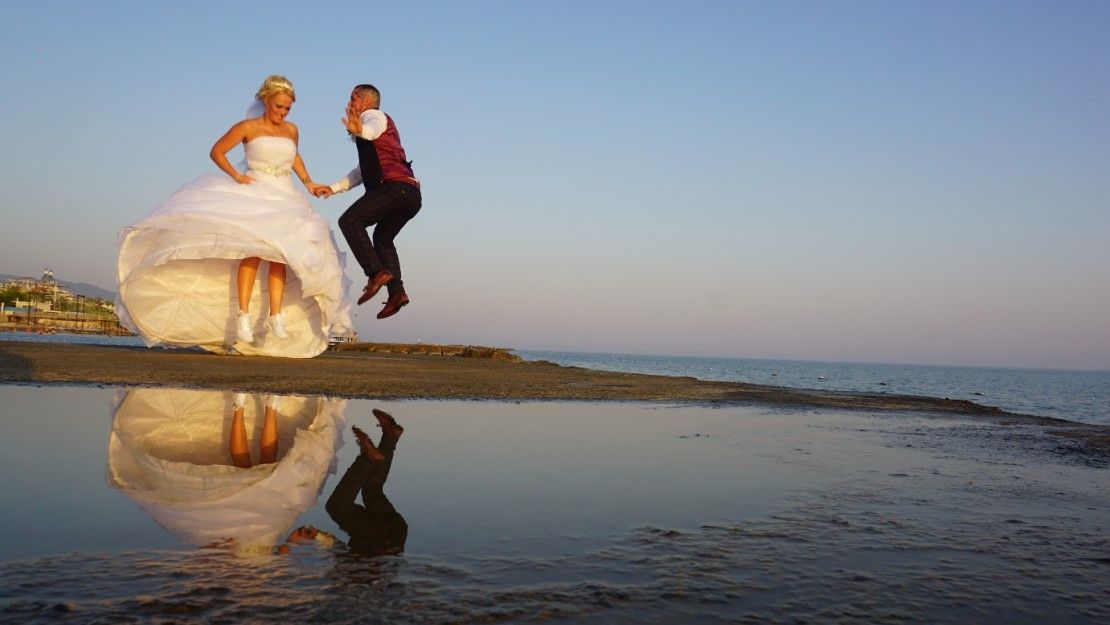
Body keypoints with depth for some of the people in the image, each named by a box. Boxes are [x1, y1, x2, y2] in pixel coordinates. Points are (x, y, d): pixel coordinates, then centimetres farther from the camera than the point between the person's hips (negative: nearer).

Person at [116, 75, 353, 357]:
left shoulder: (291, 130, 13)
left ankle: (275, 318, -16)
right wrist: (236, 176, -8)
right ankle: (242, 316, -24)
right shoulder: (248, 127, 1)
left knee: (279, 255, -13)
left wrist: (308, 183, 19)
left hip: (285, 201, 4)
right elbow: (216, 151, 6)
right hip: (252, 196, -4)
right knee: (252, 251, -22)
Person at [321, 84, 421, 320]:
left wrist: (360, 130, -47)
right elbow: (362, 172, 42)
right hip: (411, 194, 10)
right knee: (382, 239, 22)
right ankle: (397, 291, 9)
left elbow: (373, 129, -24)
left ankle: (377, 272, -25)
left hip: (396, 186, -10)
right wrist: (334, 188, 40)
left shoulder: (374, 115, 6)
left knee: (349, 220, -13)